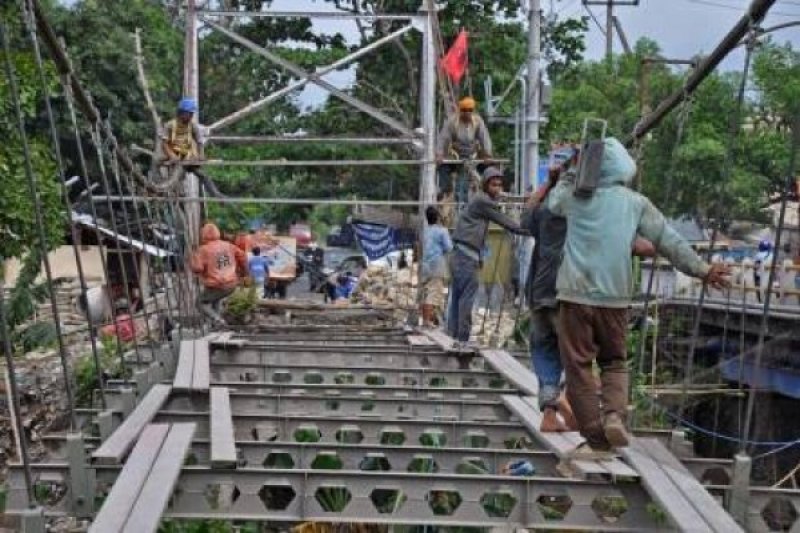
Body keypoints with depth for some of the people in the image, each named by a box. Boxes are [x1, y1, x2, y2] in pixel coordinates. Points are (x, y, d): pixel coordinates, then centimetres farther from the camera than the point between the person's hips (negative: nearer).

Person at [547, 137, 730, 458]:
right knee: (614, 362, 19)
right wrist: (702, 270, 11)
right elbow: (669, 241, 4)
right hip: (615, 296, 2)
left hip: (576, 293, -2)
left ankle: (596, 441, 5)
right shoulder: (636, 203, 4)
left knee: (578, 366, 4)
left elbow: (553, 201, 23)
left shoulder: (576, 196, 1)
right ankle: (614, 413, -6)